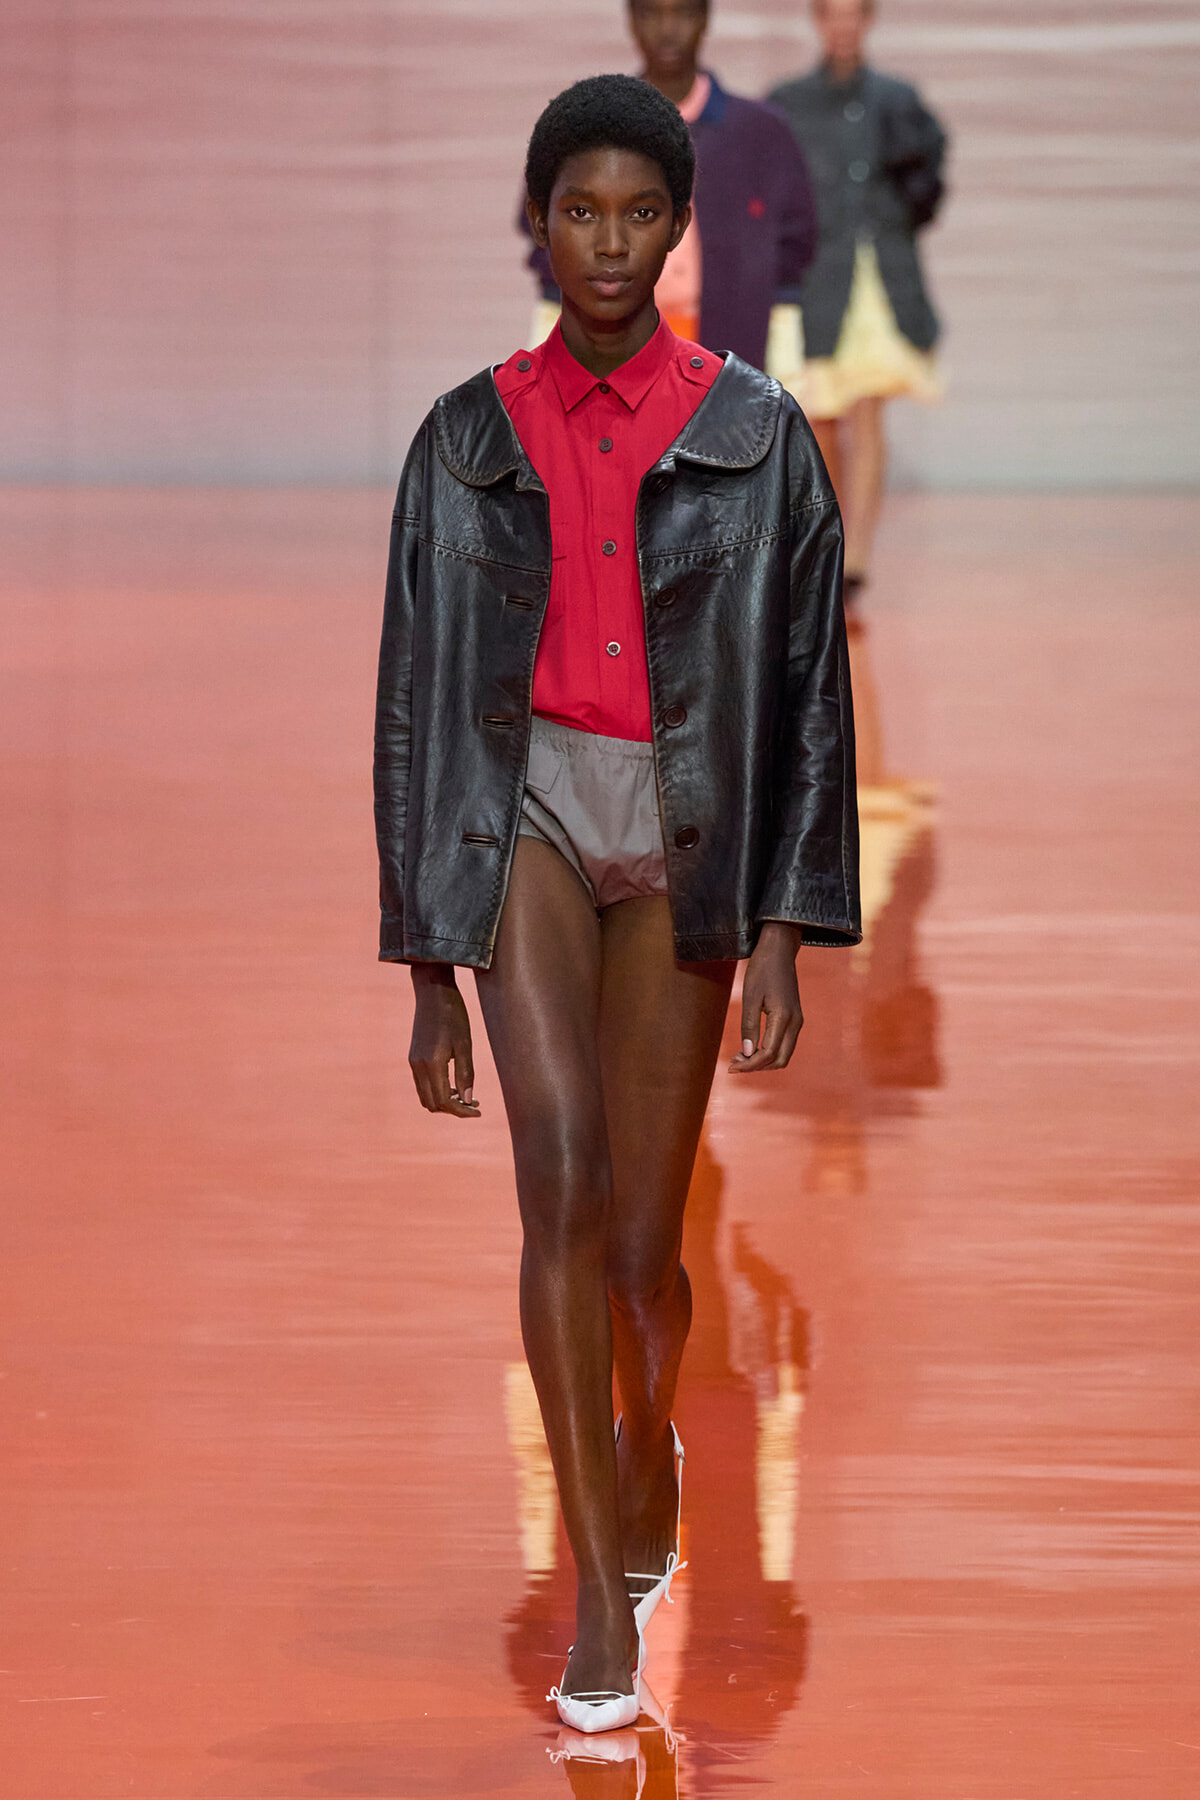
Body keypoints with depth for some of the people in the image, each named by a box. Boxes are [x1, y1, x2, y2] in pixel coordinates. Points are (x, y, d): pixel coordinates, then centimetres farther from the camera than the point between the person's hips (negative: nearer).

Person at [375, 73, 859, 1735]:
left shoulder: (754, 437, 1)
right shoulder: (471, 440, 4)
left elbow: (809, 694, 1)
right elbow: (415, 704, 7)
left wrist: (782, 934, -6)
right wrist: (429, 970, 4)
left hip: (686, 832, 0)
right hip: (527, 807, 0)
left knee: (642, 1241, 5)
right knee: (564, 1171, -22)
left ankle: (646, 1444, 42)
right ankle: (603, 1605, -19)